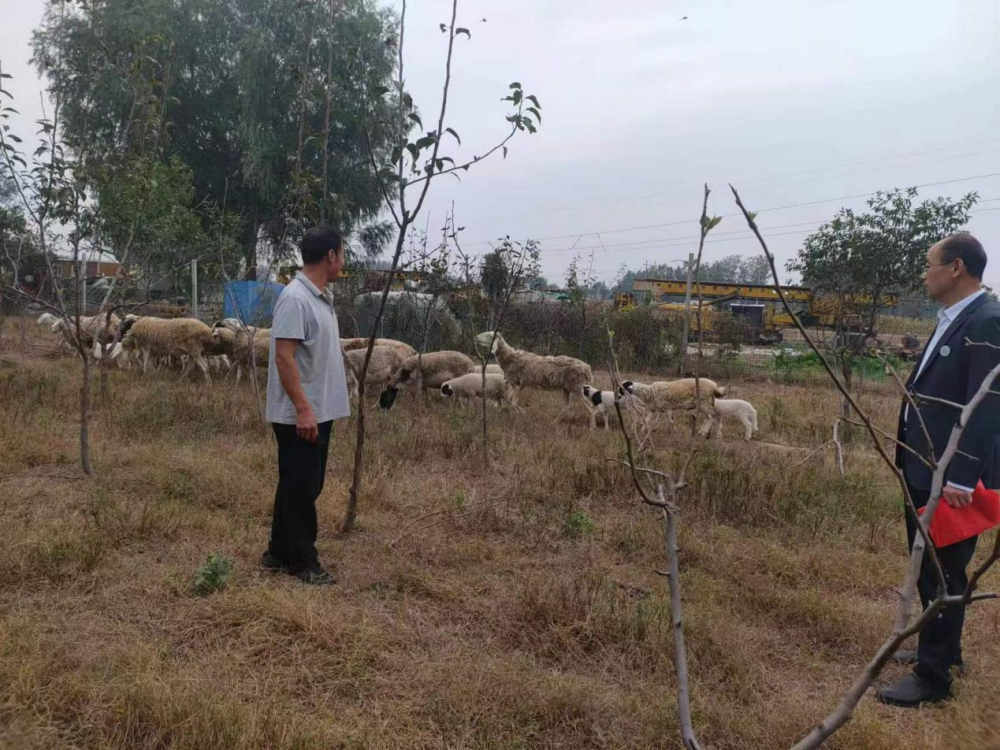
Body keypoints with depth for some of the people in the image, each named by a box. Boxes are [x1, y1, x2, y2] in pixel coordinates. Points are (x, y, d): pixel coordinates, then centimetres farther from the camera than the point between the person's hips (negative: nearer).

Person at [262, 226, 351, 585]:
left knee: (303, 486, 16)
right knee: (300, 487, 1)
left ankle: (280, 553, 27)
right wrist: (302, 408, -25)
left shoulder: (322, 297, 13)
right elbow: (284, 358, -22)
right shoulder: (294, 298, -18)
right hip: (300, 414, -10)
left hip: (320, 411, 10)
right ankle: (302, 560, 12)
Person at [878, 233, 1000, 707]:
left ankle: (933, 676, 14)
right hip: (926, 469, 9)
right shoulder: (952, 320, 12)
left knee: (943, 573, 2)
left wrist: (961, 477, -25)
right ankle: (941, 648, 38)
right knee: (928, 567, 20)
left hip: (951, 476, -9)